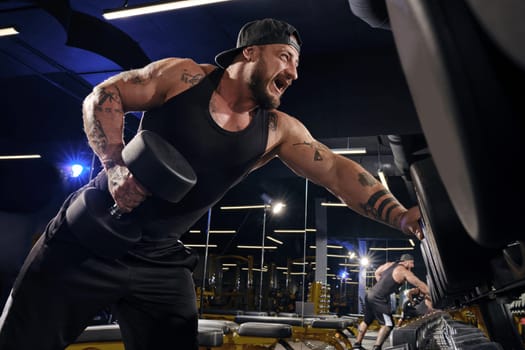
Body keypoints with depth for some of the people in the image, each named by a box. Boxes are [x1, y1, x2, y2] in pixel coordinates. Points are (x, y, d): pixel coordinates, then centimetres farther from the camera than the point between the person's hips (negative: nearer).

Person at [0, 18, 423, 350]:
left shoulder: (278, 130, -2)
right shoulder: (184, 75, -8)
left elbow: (336, 170, -9)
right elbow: (102, 97, -3)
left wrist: (400, 215, -21)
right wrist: (115, 165, -17)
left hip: (162, 262, 3)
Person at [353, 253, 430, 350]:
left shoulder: (388, 264, 12)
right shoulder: (404, 272, -8)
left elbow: (377, 273, 26)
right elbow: (420, 285, -4)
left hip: (370, 294, 8)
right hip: (378, 299, -8)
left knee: (367, 320, 20)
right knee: (388, 324, -2)